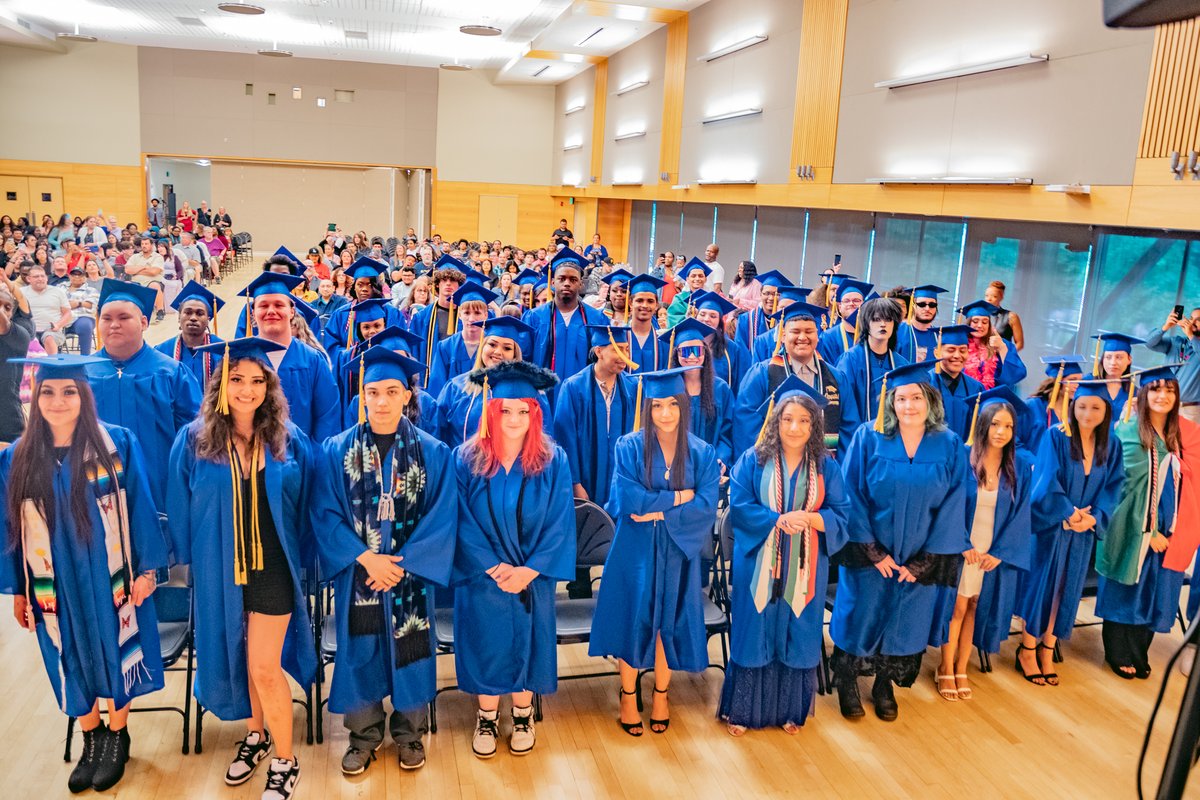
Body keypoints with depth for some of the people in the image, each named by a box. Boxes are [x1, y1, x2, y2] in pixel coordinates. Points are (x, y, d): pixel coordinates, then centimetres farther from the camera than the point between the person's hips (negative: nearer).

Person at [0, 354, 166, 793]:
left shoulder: (117, 445, -9)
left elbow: (139, 509, -6)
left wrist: (146, 568, -8)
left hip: (109, 578, -2)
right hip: (54, 586, 2)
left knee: (114, 655, 11)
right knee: (71, 661, 15)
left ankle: (117, 738, 32)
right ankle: (91, 740, 35)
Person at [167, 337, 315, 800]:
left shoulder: (290, 442, -6)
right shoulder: (194, 441, -6)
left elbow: (304, 508, 2)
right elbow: (180, 508, 3)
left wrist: (300, 559, 4)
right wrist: (189, 559, 5)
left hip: (272, 568, -2)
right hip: (219, 570, 2)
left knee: (265, 668, -2)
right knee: (238, 659, 17)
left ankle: (285, 761, 15)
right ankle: (256, 735, 39)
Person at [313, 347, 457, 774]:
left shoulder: (433, 453, -5)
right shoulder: (336, 450, -2)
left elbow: (442, 517, -8)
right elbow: (325, 513, -6)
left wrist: (400, 563, -15)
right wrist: (365, 558, -16)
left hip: (411, 574, 0)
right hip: (356, 573, 1)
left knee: (409, 652, 10)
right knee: (359, 654, 10)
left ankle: (409, 734, 30)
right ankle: (363, 736, 29)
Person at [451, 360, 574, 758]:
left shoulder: (553, 461, -7)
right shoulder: (465, 459, -8)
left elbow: (560, 523, -8)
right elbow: (463, 523, -8)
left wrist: (529, 569, -15)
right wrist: (494, 568, -15)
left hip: (532, 576, 0)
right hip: (481, 576, 0)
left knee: (526, 642, 12)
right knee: (486, 645, 9)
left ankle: (523, 716, 33)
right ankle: (487, 718, 31)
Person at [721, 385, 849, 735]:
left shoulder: (826, 466, 2)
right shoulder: (753, 460, -3)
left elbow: (840, 515, -1)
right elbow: (738, 506, -9)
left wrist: (809, 518, -21)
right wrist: (779, 520, -22)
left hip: (804, 568, 2)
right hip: (758, 565, -1)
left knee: (797, 637, 11)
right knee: (754, 634, 7)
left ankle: (790, 710, 28)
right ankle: (741, 710, 23)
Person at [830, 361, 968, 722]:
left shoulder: (950, 446, -5)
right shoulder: (868, 438, -9)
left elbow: (953, 507, -5)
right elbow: (853, 497, -9)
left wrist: (923, 561, -9)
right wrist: (874, 552, -12)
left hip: (920, 559, 2)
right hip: (869, 553, -1)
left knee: (903, 624, 13)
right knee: (860, 620, 6)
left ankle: (884, 686, 35)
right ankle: (846, 683, 29)